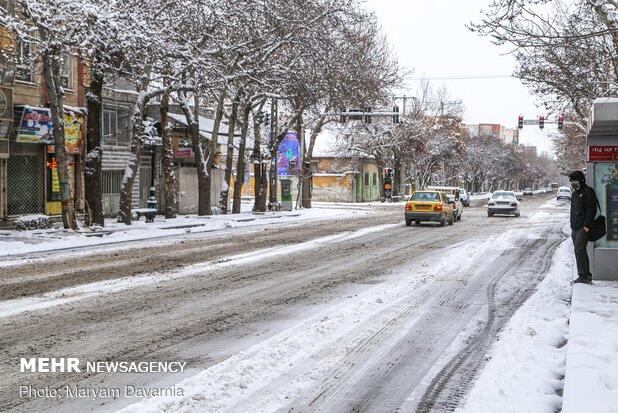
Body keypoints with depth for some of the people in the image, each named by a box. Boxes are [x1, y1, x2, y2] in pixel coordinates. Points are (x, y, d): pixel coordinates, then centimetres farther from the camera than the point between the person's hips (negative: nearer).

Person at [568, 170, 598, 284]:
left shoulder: (588, 192, -7)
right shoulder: (575, 194, 20)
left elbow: (591, 210, -14)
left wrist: (587, 225, -20)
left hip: (583, 228, -9)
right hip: (575, 228, 9)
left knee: (579, 250, -15)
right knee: (579, 251, 9)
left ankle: (584, 275, -13)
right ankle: (585, 276, 13)